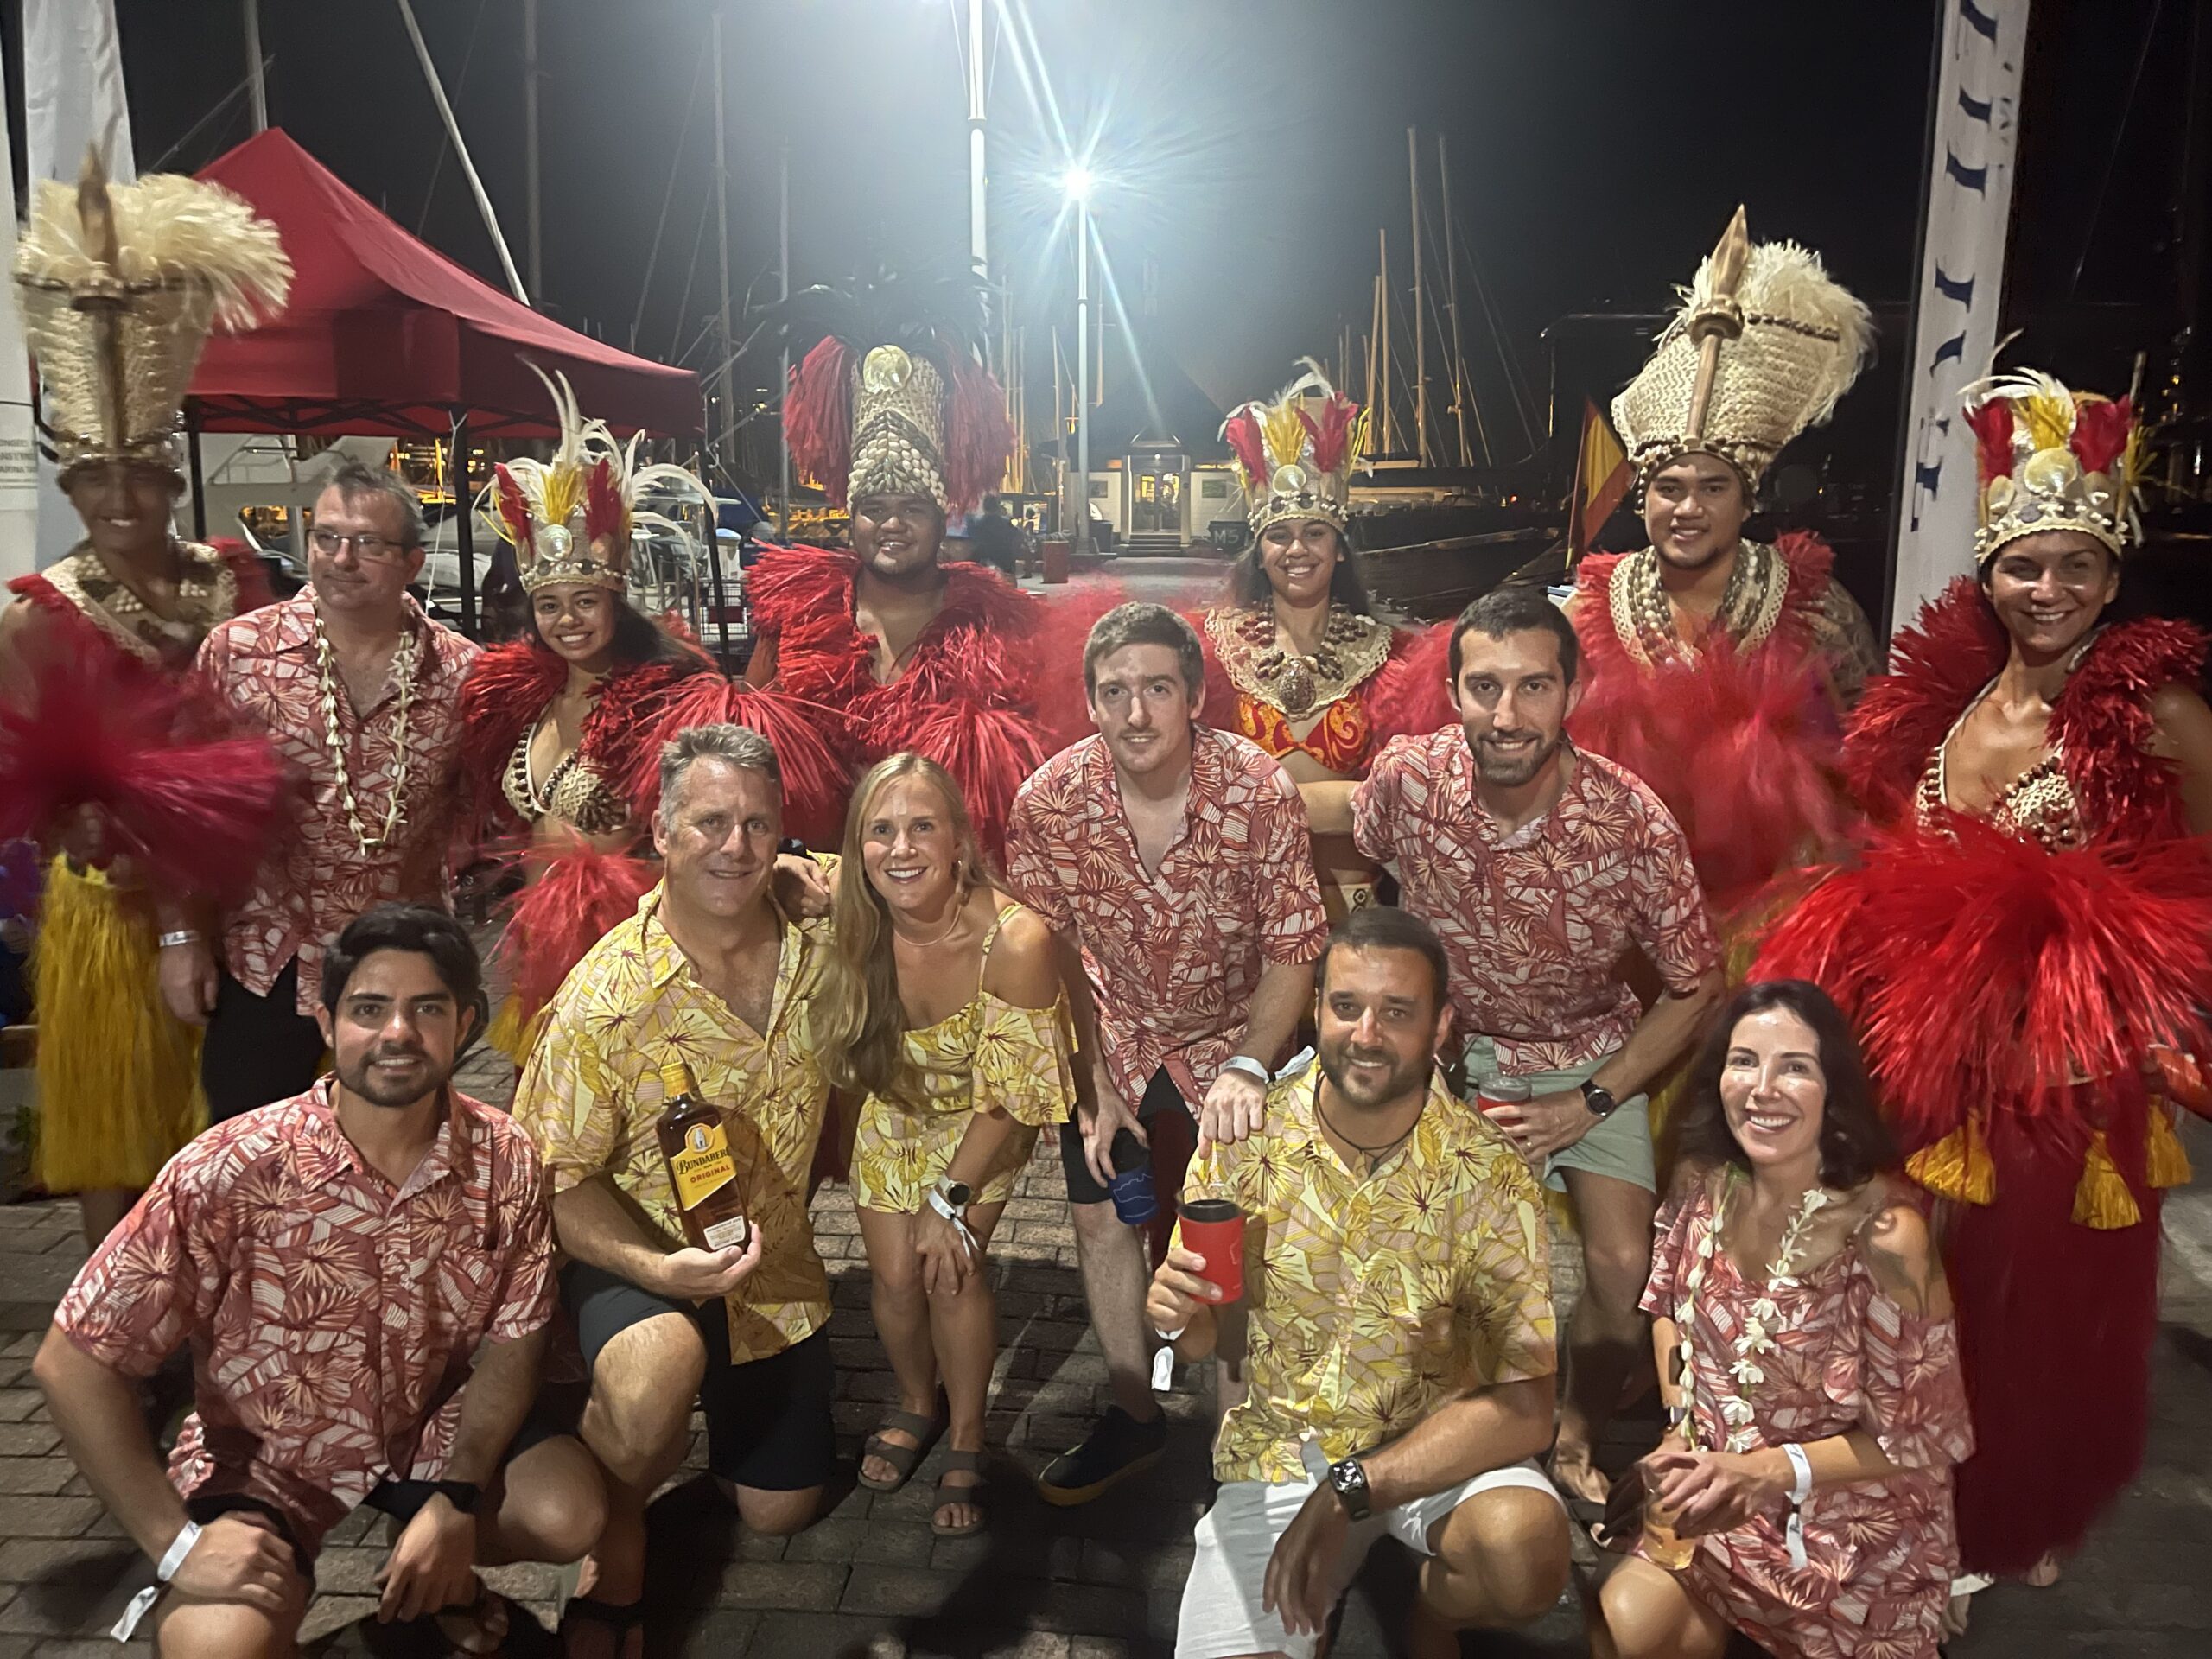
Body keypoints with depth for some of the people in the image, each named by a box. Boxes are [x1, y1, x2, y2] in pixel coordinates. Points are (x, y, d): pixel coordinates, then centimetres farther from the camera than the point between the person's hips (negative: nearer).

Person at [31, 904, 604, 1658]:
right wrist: (177, 1542, -20)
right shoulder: (230, 1172, -25)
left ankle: (444, 1573, 14)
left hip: (436, 1429, 3)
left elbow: (512, 1341, -7)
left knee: (571, 1515, -19)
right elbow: (73, 1363, -18)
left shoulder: (504, 1160, -16)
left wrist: (456, 1502, -18)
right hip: (266, 1455, -3)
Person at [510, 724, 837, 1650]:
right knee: (655, 1380, -39)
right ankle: (616, 1530, -6)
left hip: (776, 1265, 5)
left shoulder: (821, 950, -12)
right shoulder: (604, 999, -24)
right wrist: (654, 1268, -33)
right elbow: (562, 1181, -18)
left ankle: (722, 1412, 47)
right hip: (640, 1259, -4)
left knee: (779, 1513, 16)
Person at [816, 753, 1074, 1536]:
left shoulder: (1015, 940, -35)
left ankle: (967, 1439, 14)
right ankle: (915, 1404, 33)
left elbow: (1008, 1097, -22)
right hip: (894, 1112, 3)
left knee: (954, 1262, -12)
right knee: (895, 1273, 1)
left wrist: (951, 1198, -16)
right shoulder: (850, 929, -27)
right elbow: (841, 1055, -6)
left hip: (980, 1122, -2)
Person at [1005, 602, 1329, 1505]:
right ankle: (1135, 1415, 25)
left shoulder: (1261, 791, -22)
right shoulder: (1047, 803, -18)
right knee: (1100, 1216, 6)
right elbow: (1048, 956, -7)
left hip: (1232, 1034, -2)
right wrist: (1092, 1081, -11)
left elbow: (1291, 954, -16)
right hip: (1113, 1036, 2)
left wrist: (1247, 1068, -29)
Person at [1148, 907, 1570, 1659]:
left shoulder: (1488, 1180, -17)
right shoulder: (1246, 1136, -11)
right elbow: (1215, 1334, 1)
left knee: (1526, 1553, -30)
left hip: (1439, 1444, -1)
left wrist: (1349, 1491, -24)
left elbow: (1524, 1407, -17)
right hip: (1278, 1447, 1)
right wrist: (1179, 1316, -24)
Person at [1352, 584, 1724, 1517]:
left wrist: (1589, 1103, -13)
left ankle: (1575, 1440, 20)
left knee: (1624, 1266, -12)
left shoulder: (1632, 822, -24)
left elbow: (1695, 985, -9)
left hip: (1584, 1053, 0)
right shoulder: (1406, 780, -21)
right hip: (1445, 1041, 1)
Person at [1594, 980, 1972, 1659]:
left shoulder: (1882, 1231, -25)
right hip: (1720, 1489, 4)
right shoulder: (1704, 1185, -9)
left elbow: (1923, 1437, -16)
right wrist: (1681, 1427, -1)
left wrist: (1766, 1470, -22)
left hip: (1849, 1523, -4)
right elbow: (1668, 1305, 11)